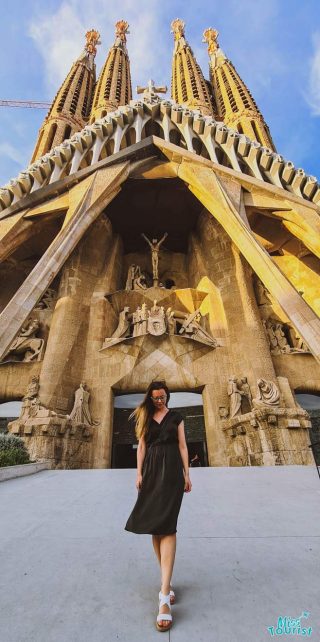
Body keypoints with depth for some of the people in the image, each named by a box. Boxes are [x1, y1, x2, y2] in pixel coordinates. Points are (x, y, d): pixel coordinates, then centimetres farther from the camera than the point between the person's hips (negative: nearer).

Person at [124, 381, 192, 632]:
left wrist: (187, 474, 2)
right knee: (154, 523, 7)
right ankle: (166, 580, 24)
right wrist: (139, 473, 1)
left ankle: (165, 592, -11)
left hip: (171, 470, -2)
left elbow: (182, 445, 5)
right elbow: (141, 446, 7)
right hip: (151, 470, 3)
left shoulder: (176, 416, 5)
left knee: (167, 525, -11)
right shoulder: (145, 417, 9)